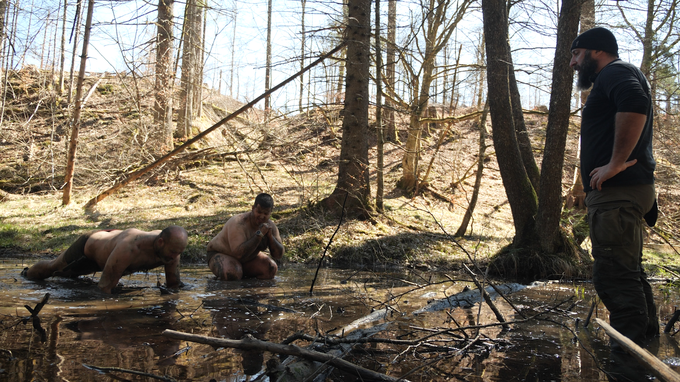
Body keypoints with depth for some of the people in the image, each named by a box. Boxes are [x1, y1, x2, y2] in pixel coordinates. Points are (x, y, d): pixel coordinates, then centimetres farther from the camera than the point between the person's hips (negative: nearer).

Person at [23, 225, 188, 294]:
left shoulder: (172, 248, -33)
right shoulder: (129, 248, -52)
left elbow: (173, 285, -17)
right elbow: (105, 285, -40)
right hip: (89, 246, -4)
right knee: (53, 268, 29)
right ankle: (27, 273, 59)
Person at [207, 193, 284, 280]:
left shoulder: (270, 226, -13)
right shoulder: (238, 223, -32)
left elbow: (279, 255, -12)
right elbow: (239, 254, -41)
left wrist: (270, 236, -29)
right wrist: (259, 234, -42)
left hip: (247, 258, 6)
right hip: (221, 255, -6)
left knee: (271, 269, -14)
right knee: (232, 274, -35)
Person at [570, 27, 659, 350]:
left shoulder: (615, 71, -5)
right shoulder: (610, 81, 27)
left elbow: (635, 103, -27)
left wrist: (616, 163, -26)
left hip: (618, 191, -11)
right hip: (620, 194, 11)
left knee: (614, 276, -13)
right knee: (628, 273, 18)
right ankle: (646, 344, 28)